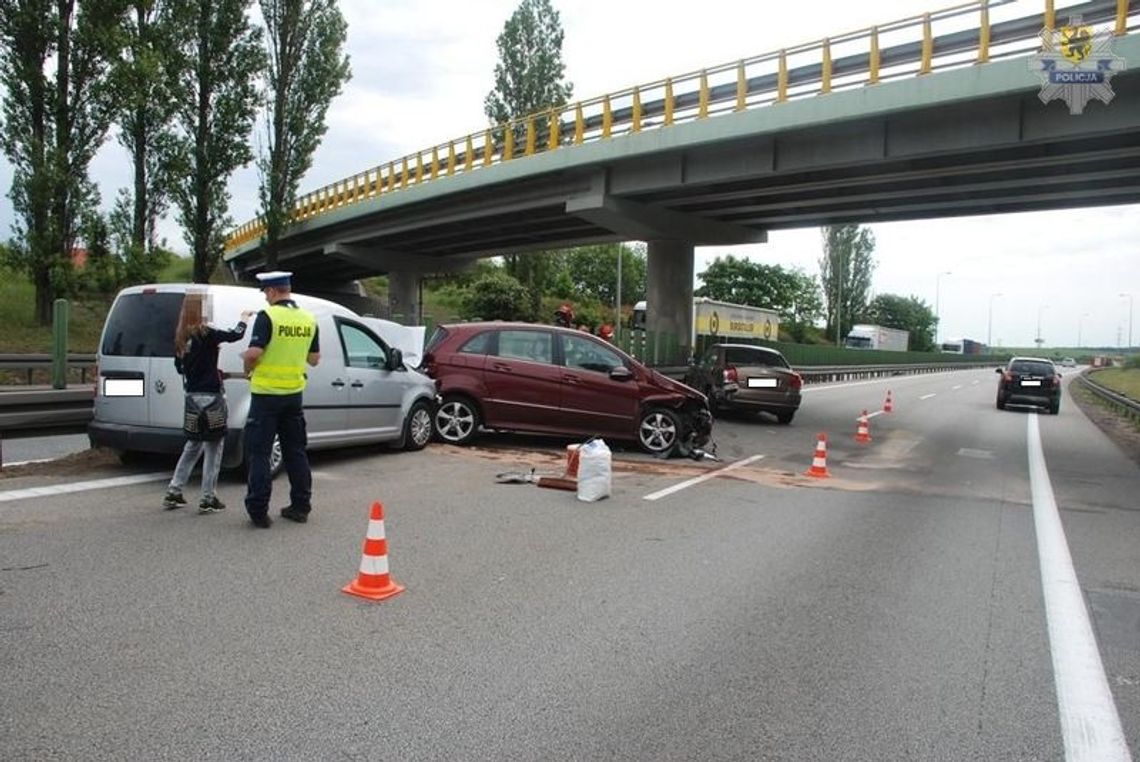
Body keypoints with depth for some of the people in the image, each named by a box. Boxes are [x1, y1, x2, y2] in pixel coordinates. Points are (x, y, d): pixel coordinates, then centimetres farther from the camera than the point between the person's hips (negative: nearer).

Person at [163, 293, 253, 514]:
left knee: (193, 444, 21)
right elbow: (234, 335, -16)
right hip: (211, 395, -7)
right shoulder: (206, 334, -14)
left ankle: (173, 492, 22)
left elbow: (180, 367, 14)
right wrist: (244, 319, 2)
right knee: (214, 446, 2)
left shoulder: (181, 337, 7)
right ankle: (208, 498, 5)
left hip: (193, 396, 7)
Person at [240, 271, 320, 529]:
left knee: (259, 453, 2)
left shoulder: (267, 316, -12)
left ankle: (258, 511, 2)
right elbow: (314, 358, 11)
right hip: (294, 393, 5)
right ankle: (301, 506, 17)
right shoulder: (308, 319, 5)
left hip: (266, 394, -5)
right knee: (296, 451, 13)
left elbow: (254, 353, -19)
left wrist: (248, 369, 0)